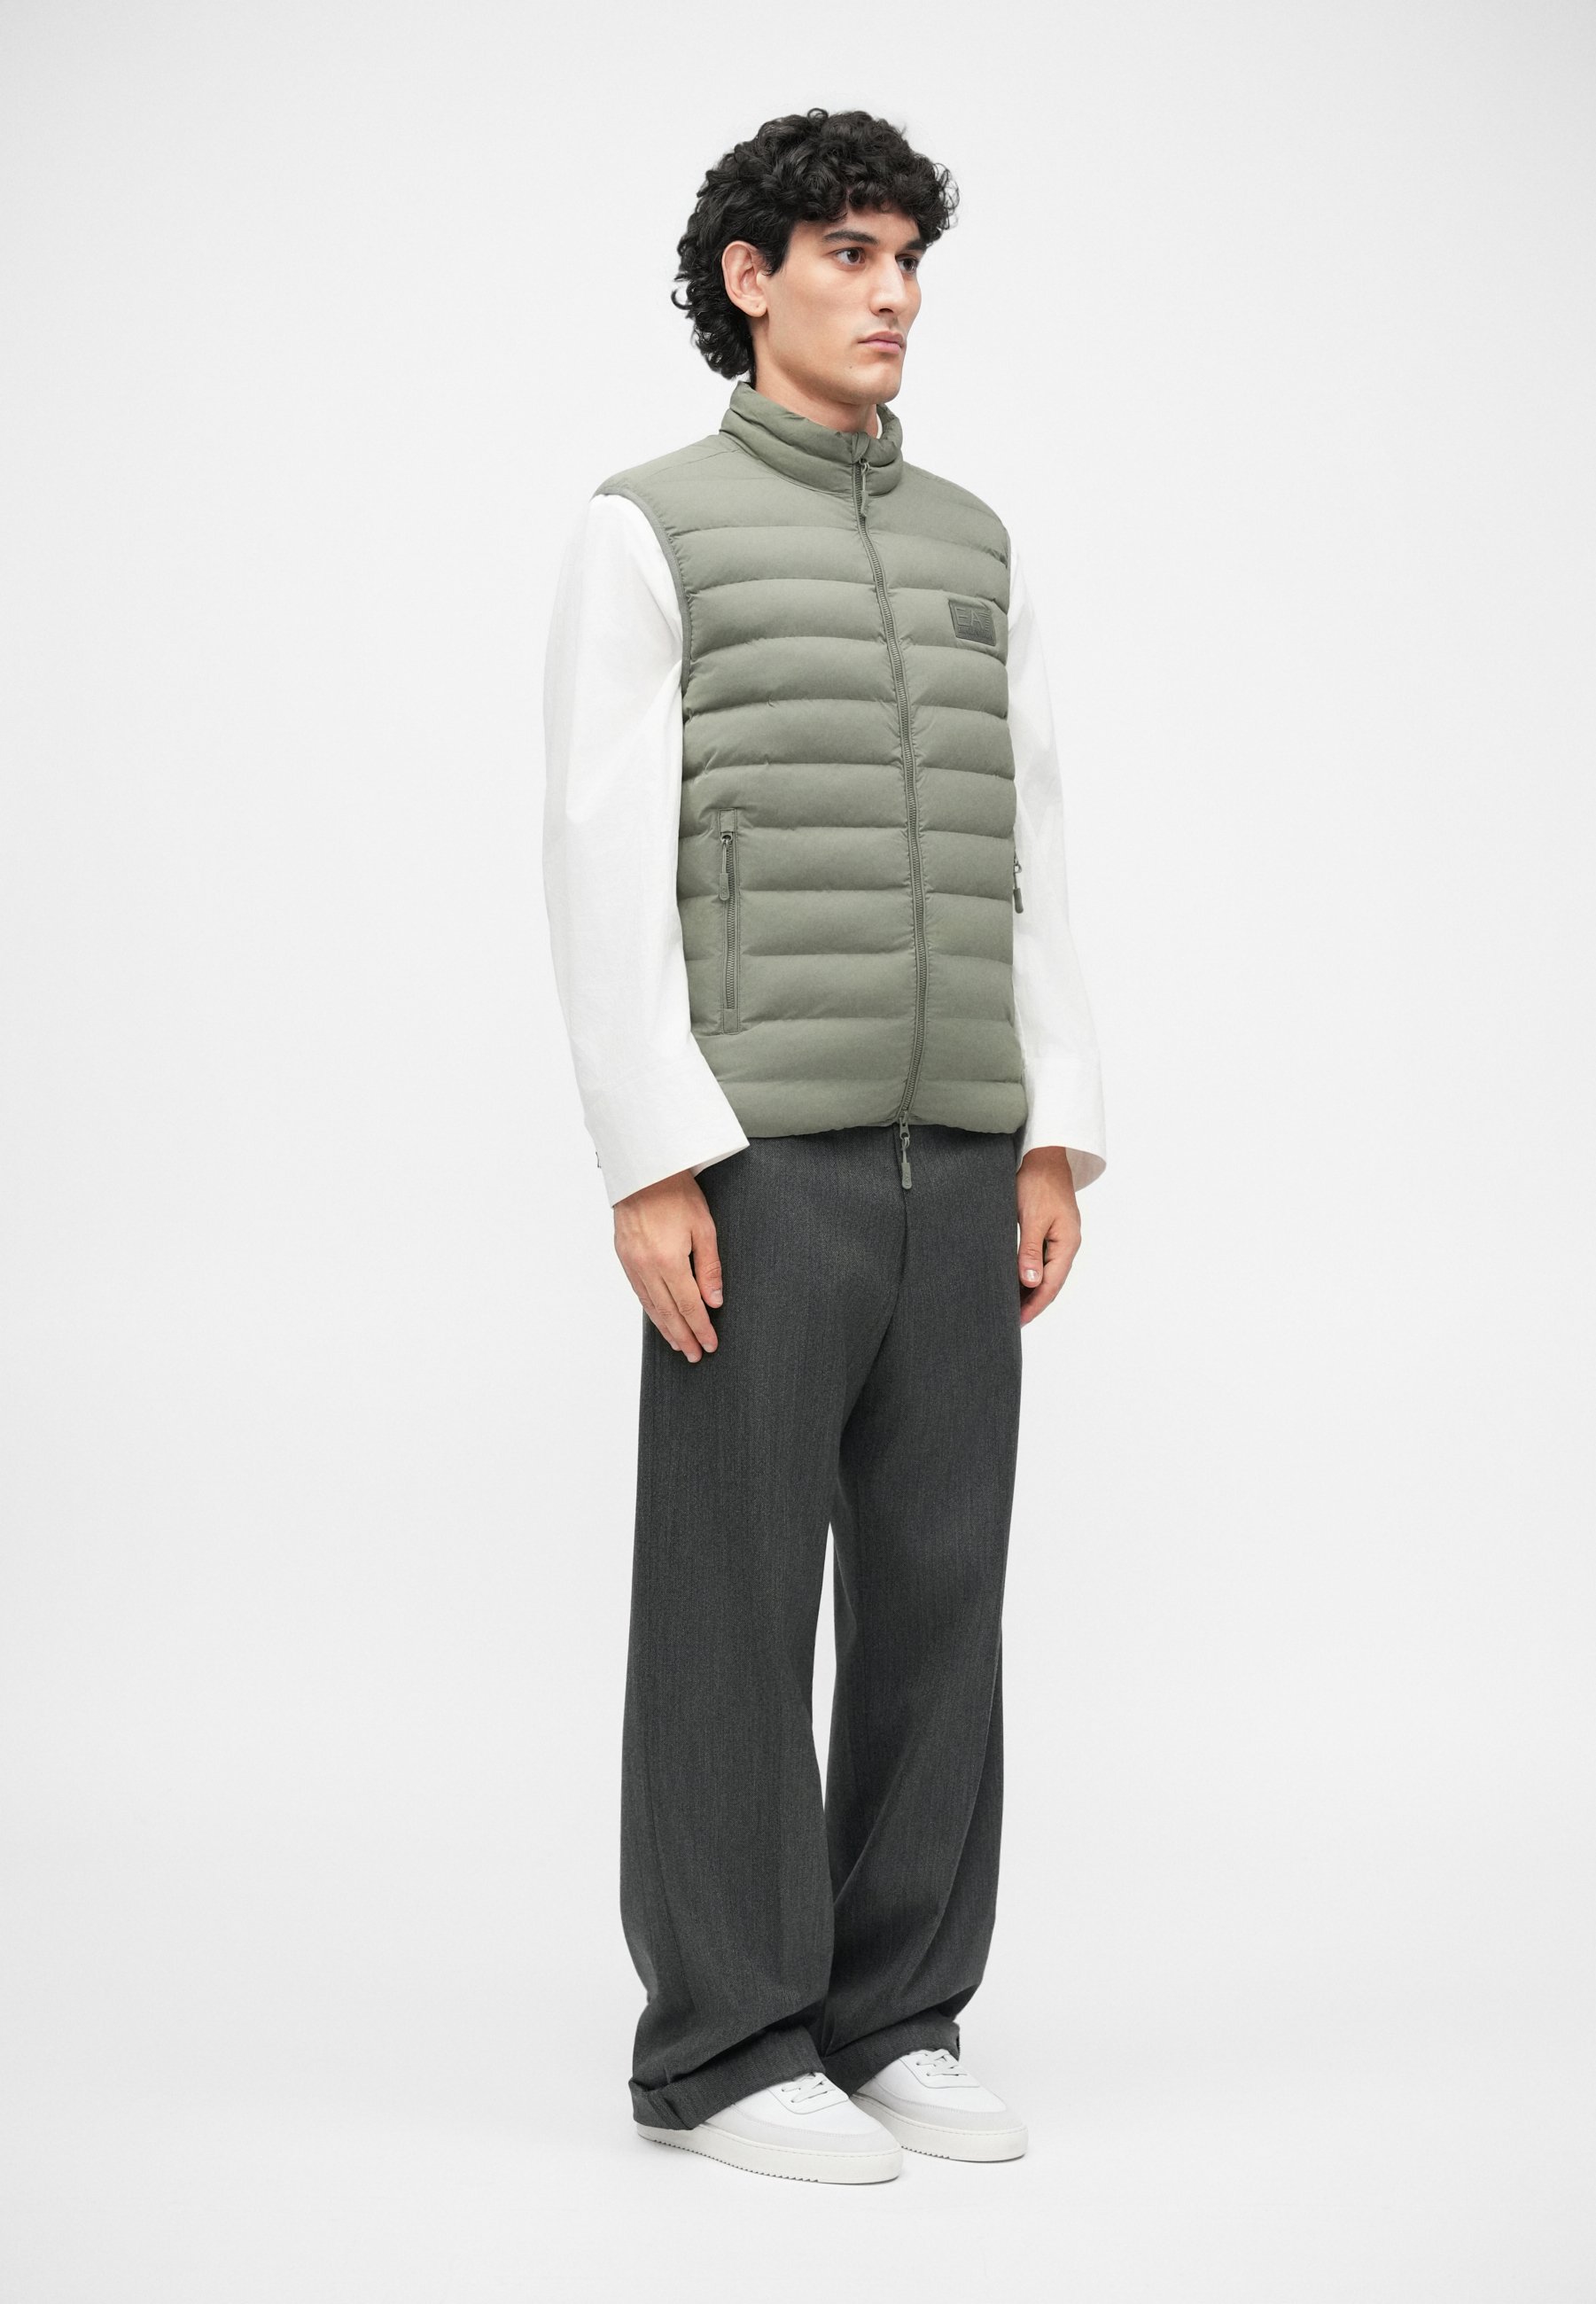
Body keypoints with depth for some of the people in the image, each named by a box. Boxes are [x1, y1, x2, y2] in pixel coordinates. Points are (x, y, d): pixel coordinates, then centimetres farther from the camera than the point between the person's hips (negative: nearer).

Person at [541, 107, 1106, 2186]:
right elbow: (606, 867, -8)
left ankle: (894, 2025, 16)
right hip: (761, 1157, -5)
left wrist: (1054, 1137, 7)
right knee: (740, 1598, -2)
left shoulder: (974, 547, 17)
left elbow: (1027, 856, 15)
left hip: (953, 1158, 6)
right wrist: (651, 1163, -16)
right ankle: (722, 2048, 8)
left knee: (935, 1587, 5)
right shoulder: (648, 532, 0)